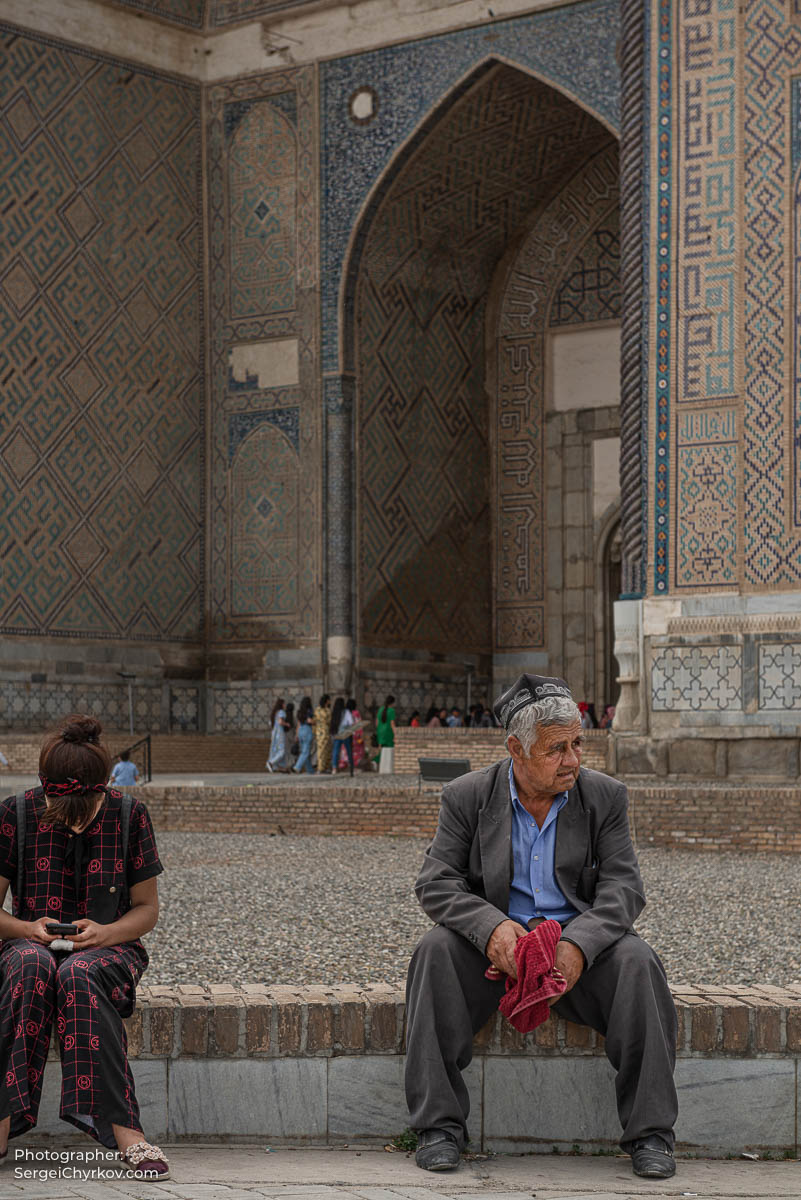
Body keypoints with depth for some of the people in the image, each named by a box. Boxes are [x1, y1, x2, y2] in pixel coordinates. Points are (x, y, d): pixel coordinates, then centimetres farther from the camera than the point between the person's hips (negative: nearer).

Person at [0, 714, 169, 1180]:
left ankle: (122, 1129, -43)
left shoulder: (130, 815, -5)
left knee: (79, 975, -37)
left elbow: (147, 908, 3)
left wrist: (105, 933, -18)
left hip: (108, 948, -1)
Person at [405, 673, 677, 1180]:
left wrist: (578, 945, -26)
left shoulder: (605, 797, 1)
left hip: (580, 936, 0)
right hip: (495, 943, 0)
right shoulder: (468, 797, -1)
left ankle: (650, 1131, -20)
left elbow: (623, 887, -6)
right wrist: (491, 926, -27)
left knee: (637, 963, -29)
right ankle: (440, 1124, -24)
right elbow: (437, 883, -6)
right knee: (436, 953, -29)